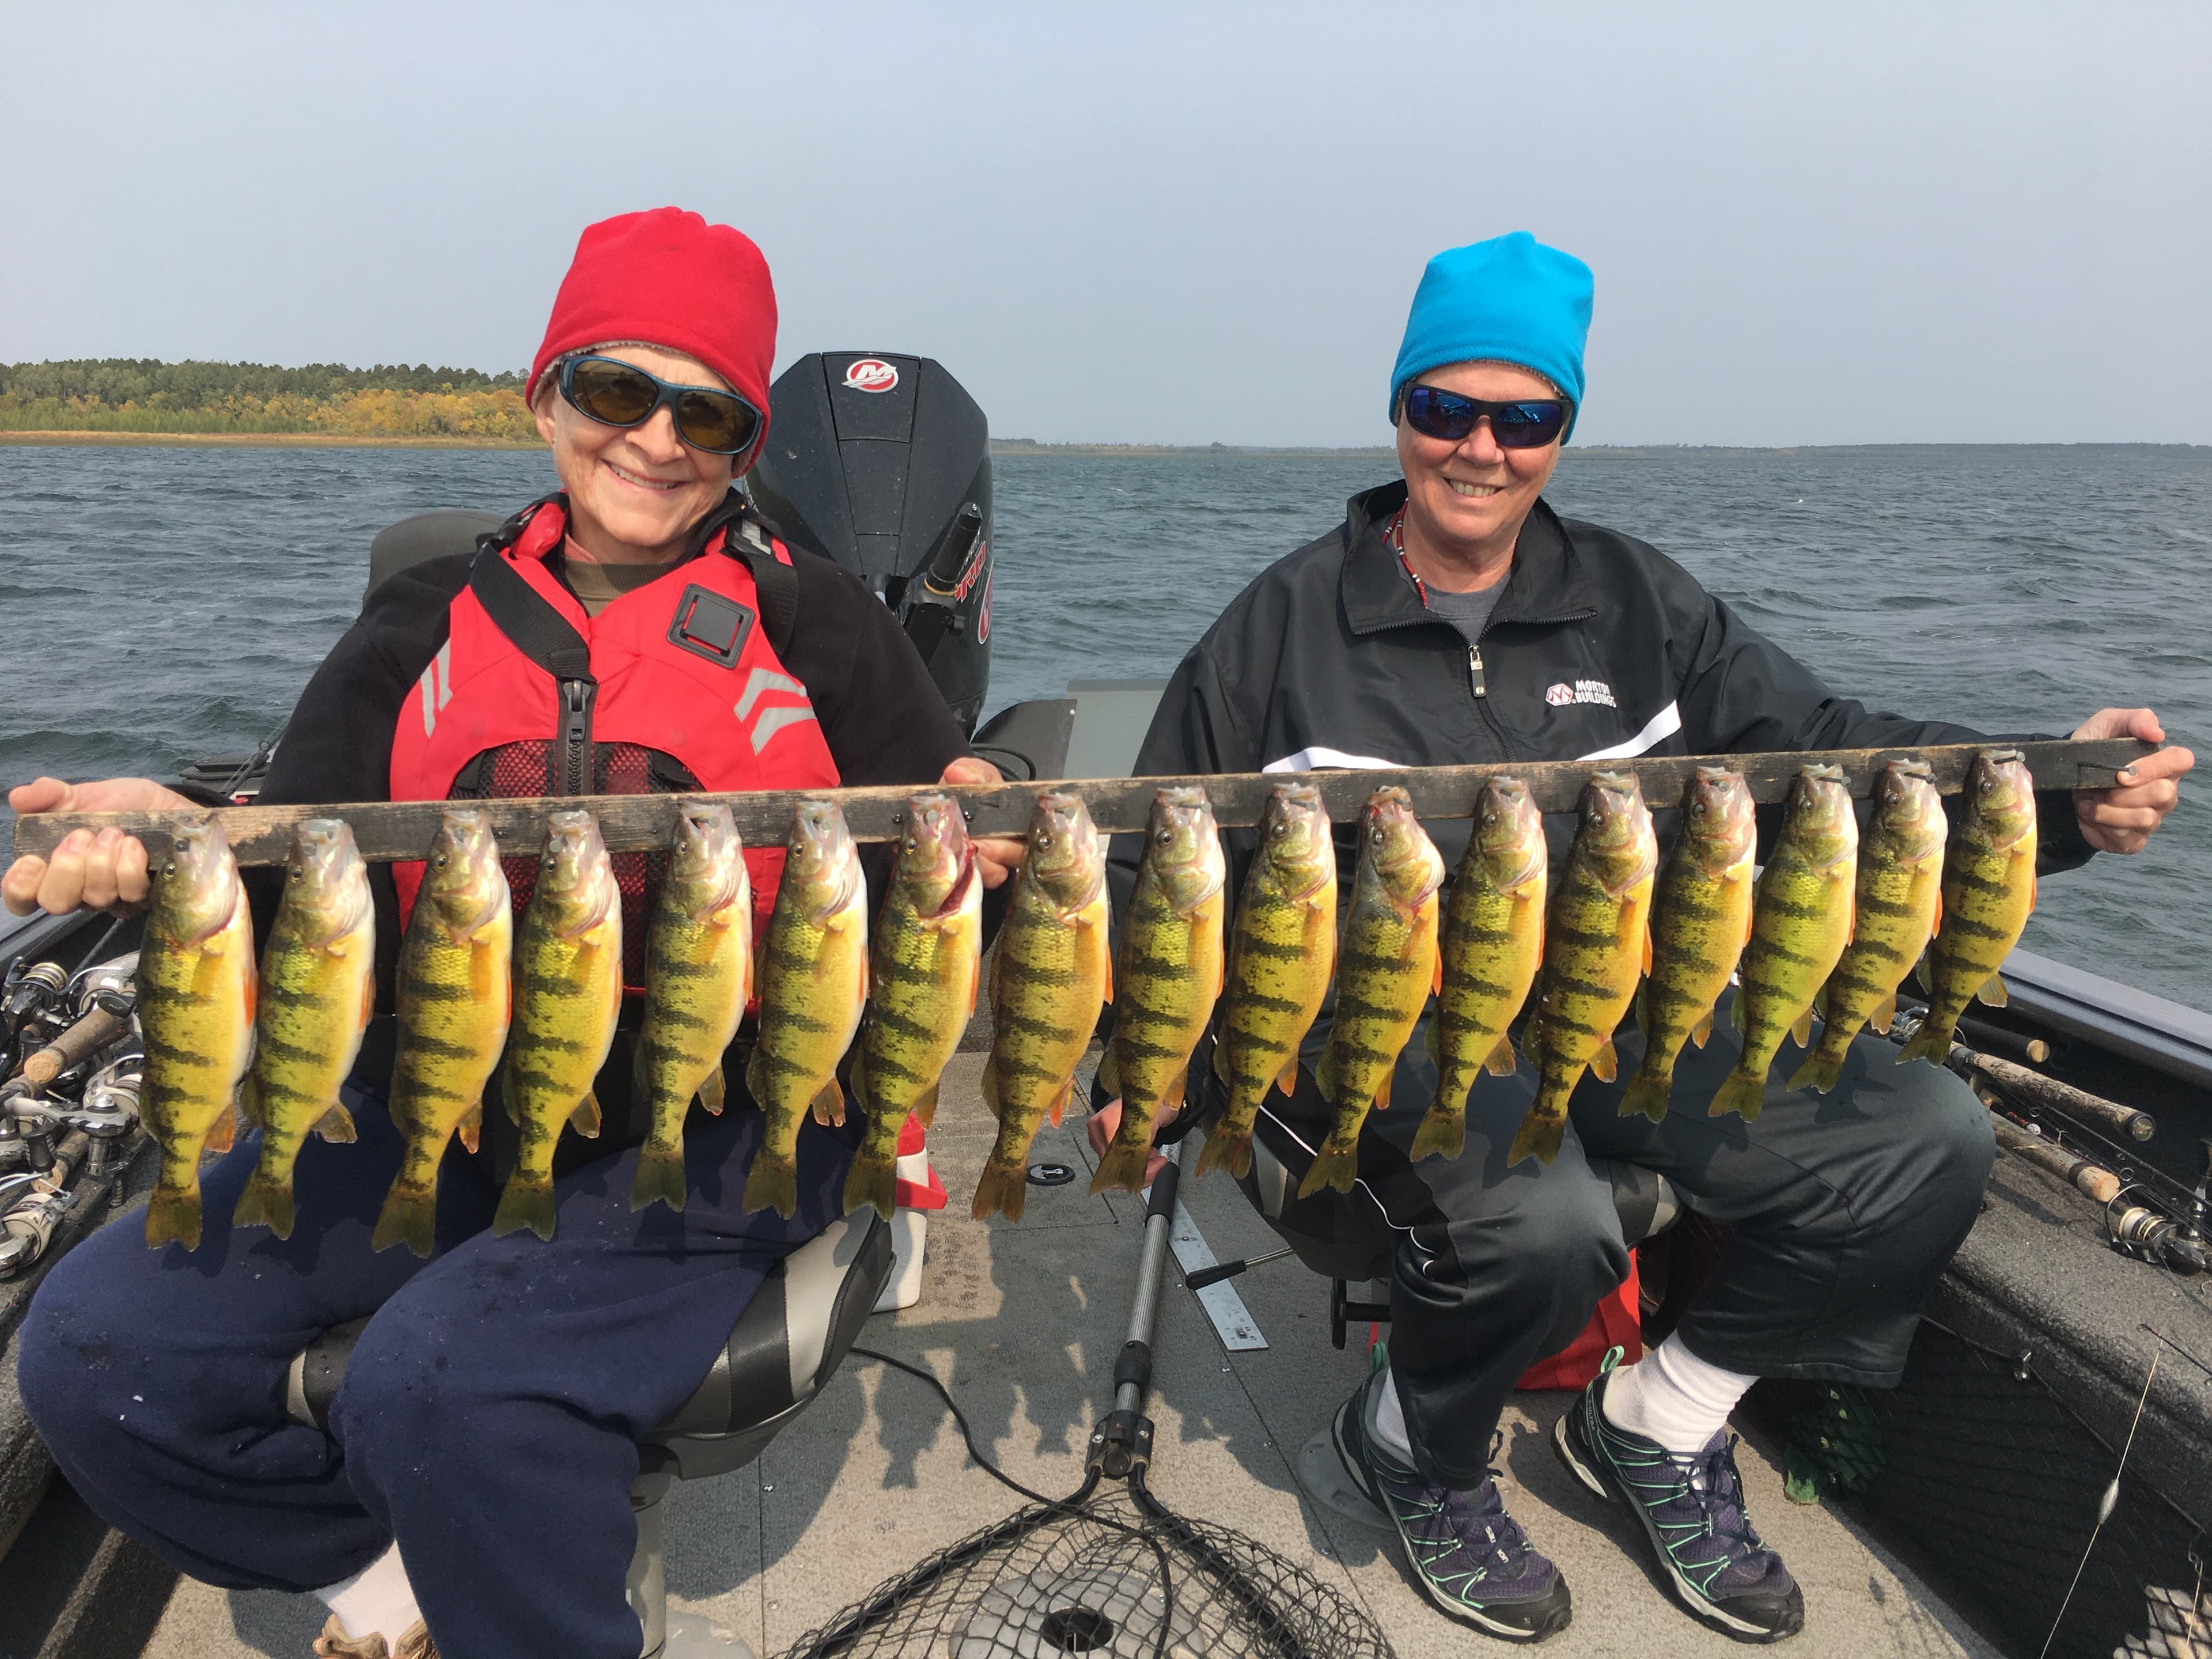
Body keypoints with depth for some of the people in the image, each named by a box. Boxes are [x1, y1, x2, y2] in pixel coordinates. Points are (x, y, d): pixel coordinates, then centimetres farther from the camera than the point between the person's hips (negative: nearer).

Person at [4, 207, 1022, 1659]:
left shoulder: (813, 621, 3)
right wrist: (174, 836, -18)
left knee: (440, 1381, -27)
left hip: (719, 1119, -4)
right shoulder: (431, 623, 11)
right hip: (440, 1099, 5)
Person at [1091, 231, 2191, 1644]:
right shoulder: (1289, 623, 0)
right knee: (1547, 1225, -34)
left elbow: (1831, 747, 2)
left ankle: (1657, 1426, 12)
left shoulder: (1634, 603, 9)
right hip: (1375, 1023, -4)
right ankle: (1416, 1450, 4)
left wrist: (2059, 797, -15)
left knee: (1929, 1136, -10)